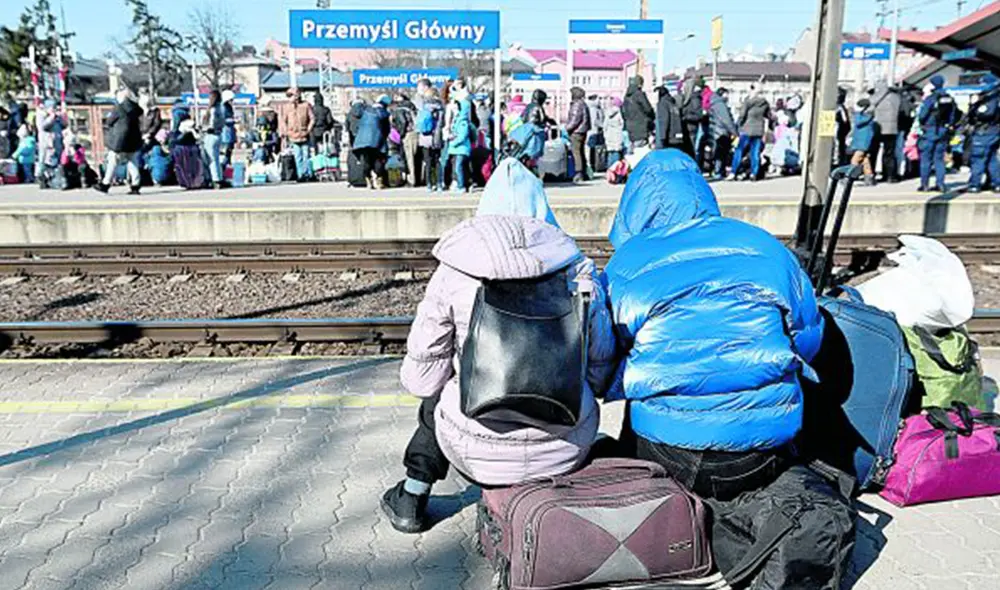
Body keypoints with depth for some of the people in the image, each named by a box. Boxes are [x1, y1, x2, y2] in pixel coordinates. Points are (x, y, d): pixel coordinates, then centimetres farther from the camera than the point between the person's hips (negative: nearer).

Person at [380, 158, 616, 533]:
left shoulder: (455, 270, -7)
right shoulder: (576, 267, -4)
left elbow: (421, 378, -3)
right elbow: (600, 369, 2)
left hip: (478, 454, -1)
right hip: (566, 451, 2)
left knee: (436, 399, 31)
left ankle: (412, 497, 43)